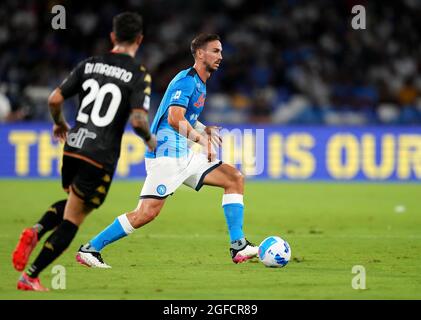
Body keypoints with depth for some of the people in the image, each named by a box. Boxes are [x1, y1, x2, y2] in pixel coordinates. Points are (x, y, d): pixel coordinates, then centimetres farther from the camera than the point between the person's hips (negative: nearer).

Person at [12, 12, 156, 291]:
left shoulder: (89, 65, 8)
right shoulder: (139, 75, -7)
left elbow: (54, 100, 5)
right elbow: (138, 120, -17)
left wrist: (60, 124, 25)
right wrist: (150, 140, 4)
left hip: (73, 146, 5)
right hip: (101, 157, -5)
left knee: (72, 204, 29)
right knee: (72, 219, 4)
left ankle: (35, 231, 0)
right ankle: (30, 276, 0)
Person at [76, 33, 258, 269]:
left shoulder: (200, 83, 18)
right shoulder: (186, 80, -12)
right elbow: (174, 119, -25)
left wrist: (205, 130, 17)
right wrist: (202, 138, -23)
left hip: (184, 155, 10)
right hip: (166, 155, -10)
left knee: (235, 178, 3)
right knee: (146, 214, -16)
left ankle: (238, 247, 0)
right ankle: (89, 250, -6)